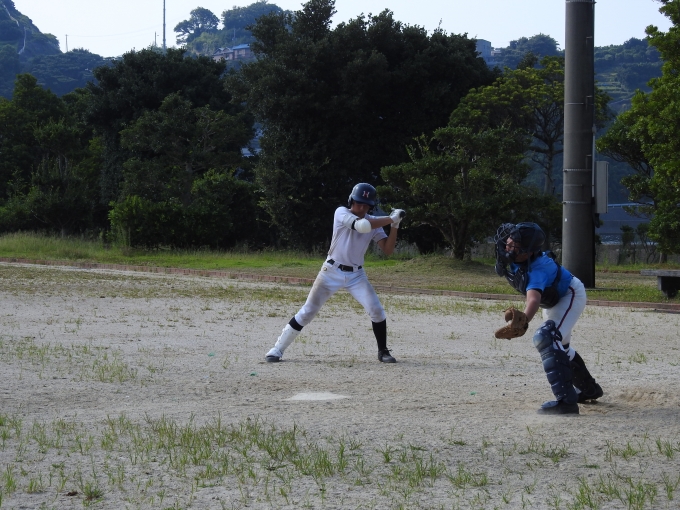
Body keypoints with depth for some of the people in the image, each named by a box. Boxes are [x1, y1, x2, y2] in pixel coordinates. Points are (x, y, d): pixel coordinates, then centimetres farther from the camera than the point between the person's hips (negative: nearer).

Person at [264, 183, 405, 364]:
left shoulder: (374, 222, 1)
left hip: (356, 274, 3)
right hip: (332, 272, -3)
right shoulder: (341, 213, -12)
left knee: (376, 311, -11)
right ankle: (278, 348, 5)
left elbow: (388, 250, -5)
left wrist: (394, 226, -16)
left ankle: (383, 352, 6)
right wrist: (391, 218, -27)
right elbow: (362, 225, -29)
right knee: (308, 311, -3)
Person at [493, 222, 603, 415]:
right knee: (559, 346, 26)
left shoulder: (537, 268, -42)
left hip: (571, 296, -10)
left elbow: (534, 298, -61)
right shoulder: (509, 259, -21)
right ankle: (588, 389, 48)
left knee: (546, 339, -31)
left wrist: (523, 321, -79)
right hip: (552, 301, 10)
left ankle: (566, 400, -36)